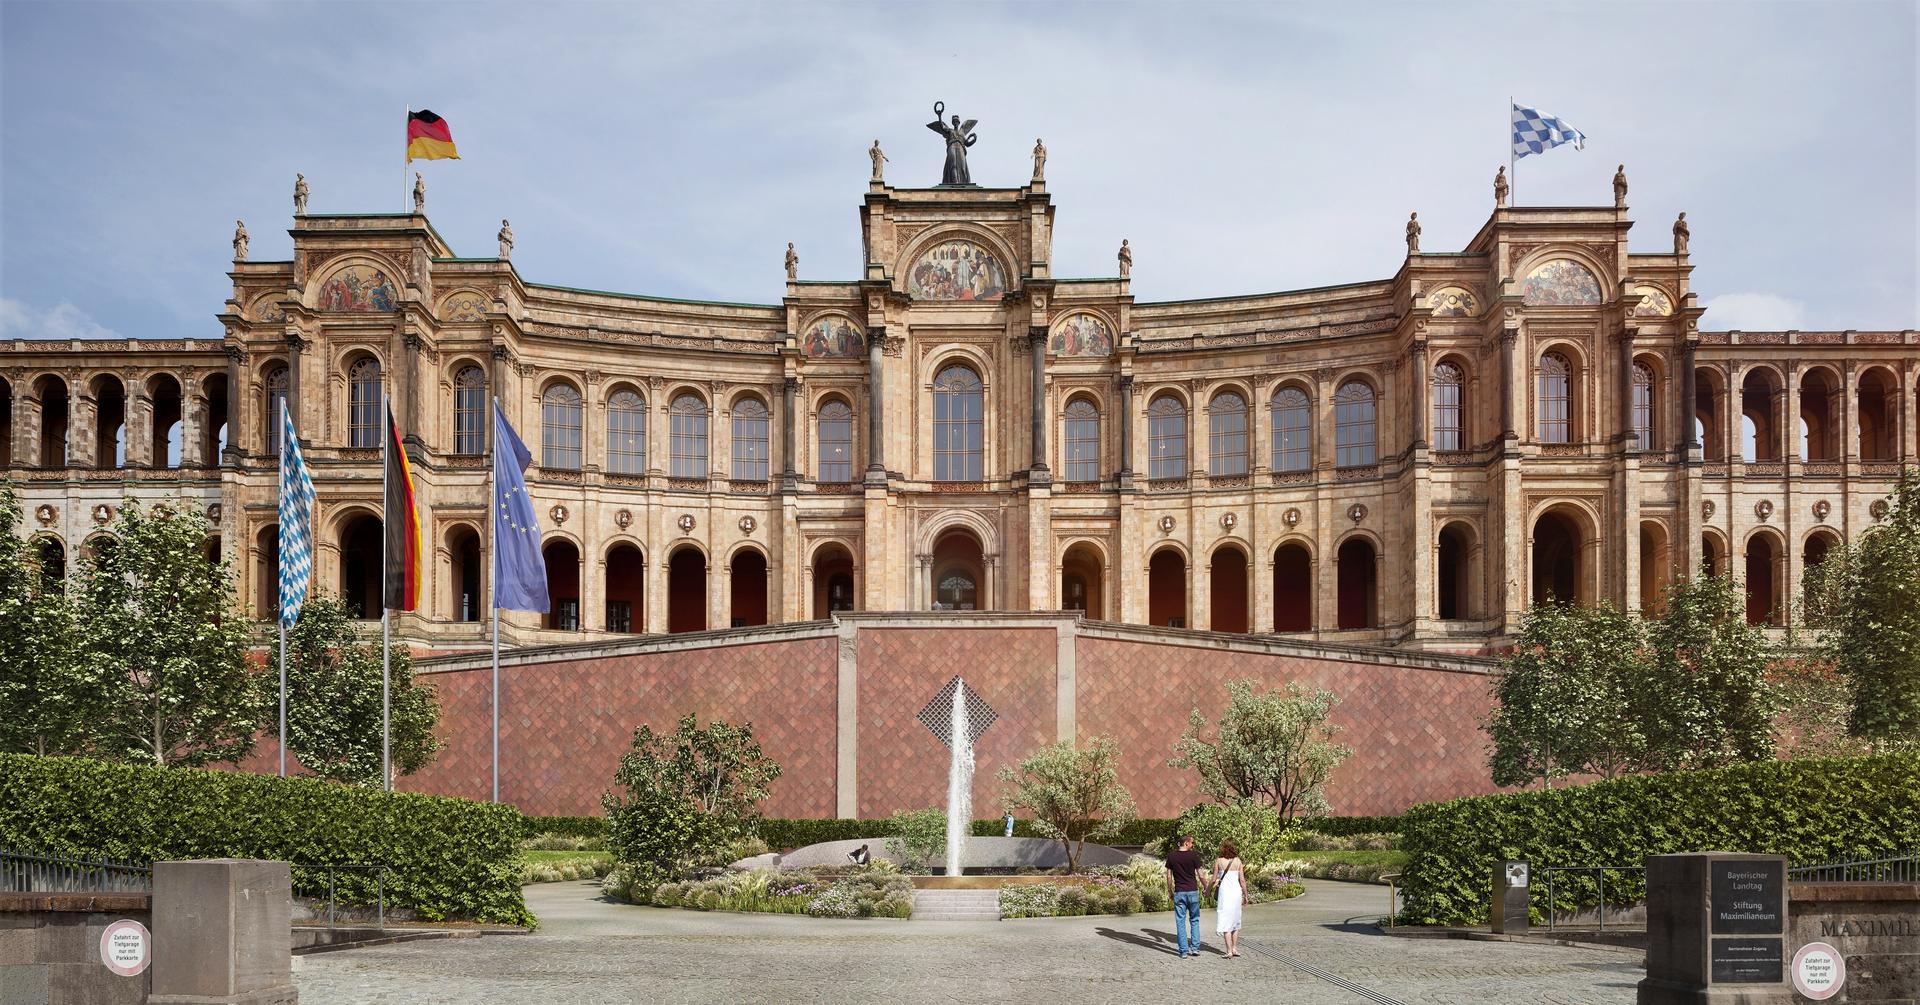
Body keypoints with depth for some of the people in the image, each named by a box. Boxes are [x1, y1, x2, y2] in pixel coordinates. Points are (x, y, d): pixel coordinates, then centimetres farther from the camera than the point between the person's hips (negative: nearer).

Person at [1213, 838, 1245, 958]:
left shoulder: (1219, 861, -3)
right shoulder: (1238, 861, 4)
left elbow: (1214, 880, -1)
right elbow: (1242, 880, 3)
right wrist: (1245, 895, 13)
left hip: (1224, 891, -3)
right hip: (1236, 891, 3)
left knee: (1225, 922, -1)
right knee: (1235, 921, 17)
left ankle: (1229, 951, -5)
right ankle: (1235, 948, 17)